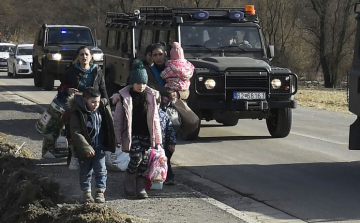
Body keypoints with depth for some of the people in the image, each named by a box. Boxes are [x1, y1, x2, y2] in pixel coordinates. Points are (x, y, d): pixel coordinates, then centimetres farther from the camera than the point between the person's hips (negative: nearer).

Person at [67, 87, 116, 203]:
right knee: (85, 171, 8)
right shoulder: (77, 113, -15)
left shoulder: (103, 109, 1)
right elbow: (75, 133, -17)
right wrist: (86, 148, -22)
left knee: (101, 169, -2)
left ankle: (100, 192, 6)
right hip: (85, 149, -3)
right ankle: (86, 192, 23)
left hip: (99, 147, 3)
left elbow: (108, 127, 16)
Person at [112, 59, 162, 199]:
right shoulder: (124, 97, -3)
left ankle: (141, 188, 11)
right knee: (136, 157, -15)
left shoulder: (150, 96, 6)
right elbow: (118, 119, -1)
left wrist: (157, 138, 6)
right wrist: (118, 138, -5)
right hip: (131, 134, -3)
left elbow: (155, 118, 9)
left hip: (146, 135, 3)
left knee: (144, 160, 1)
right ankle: (128, 184, 6)